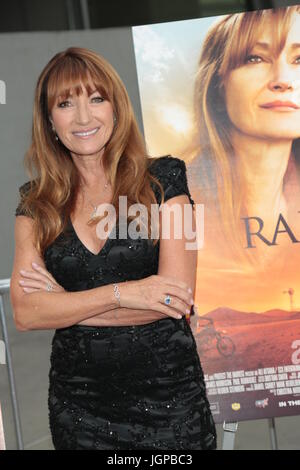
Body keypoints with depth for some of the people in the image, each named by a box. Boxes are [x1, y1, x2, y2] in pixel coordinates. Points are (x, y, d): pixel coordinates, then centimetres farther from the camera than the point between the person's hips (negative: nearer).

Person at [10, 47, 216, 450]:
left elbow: (177, 298, -13)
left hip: (168, 397, -2)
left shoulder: (163, 178, -5)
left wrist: (65, 303, -10)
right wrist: (120, 293, -18)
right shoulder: (36, 202, 3)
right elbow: (24, 313, -7)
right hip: (78, 402, 2)